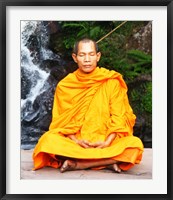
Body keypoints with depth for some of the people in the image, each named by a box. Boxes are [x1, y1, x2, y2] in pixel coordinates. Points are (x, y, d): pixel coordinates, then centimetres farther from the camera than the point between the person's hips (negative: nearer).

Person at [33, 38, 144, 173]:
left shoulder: (112, 82, 3)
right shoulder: (64, 85, 5)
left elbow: (118, 117, 1)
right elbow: (61, 121, 4)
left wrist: (107, 142, -16)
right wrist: (75, 141, -15)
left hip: (105, 143, 0)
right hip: (75, 143, 0)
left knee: (135, 144, -29)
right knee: (49, 140, -30)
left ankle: (77, 164, -22)